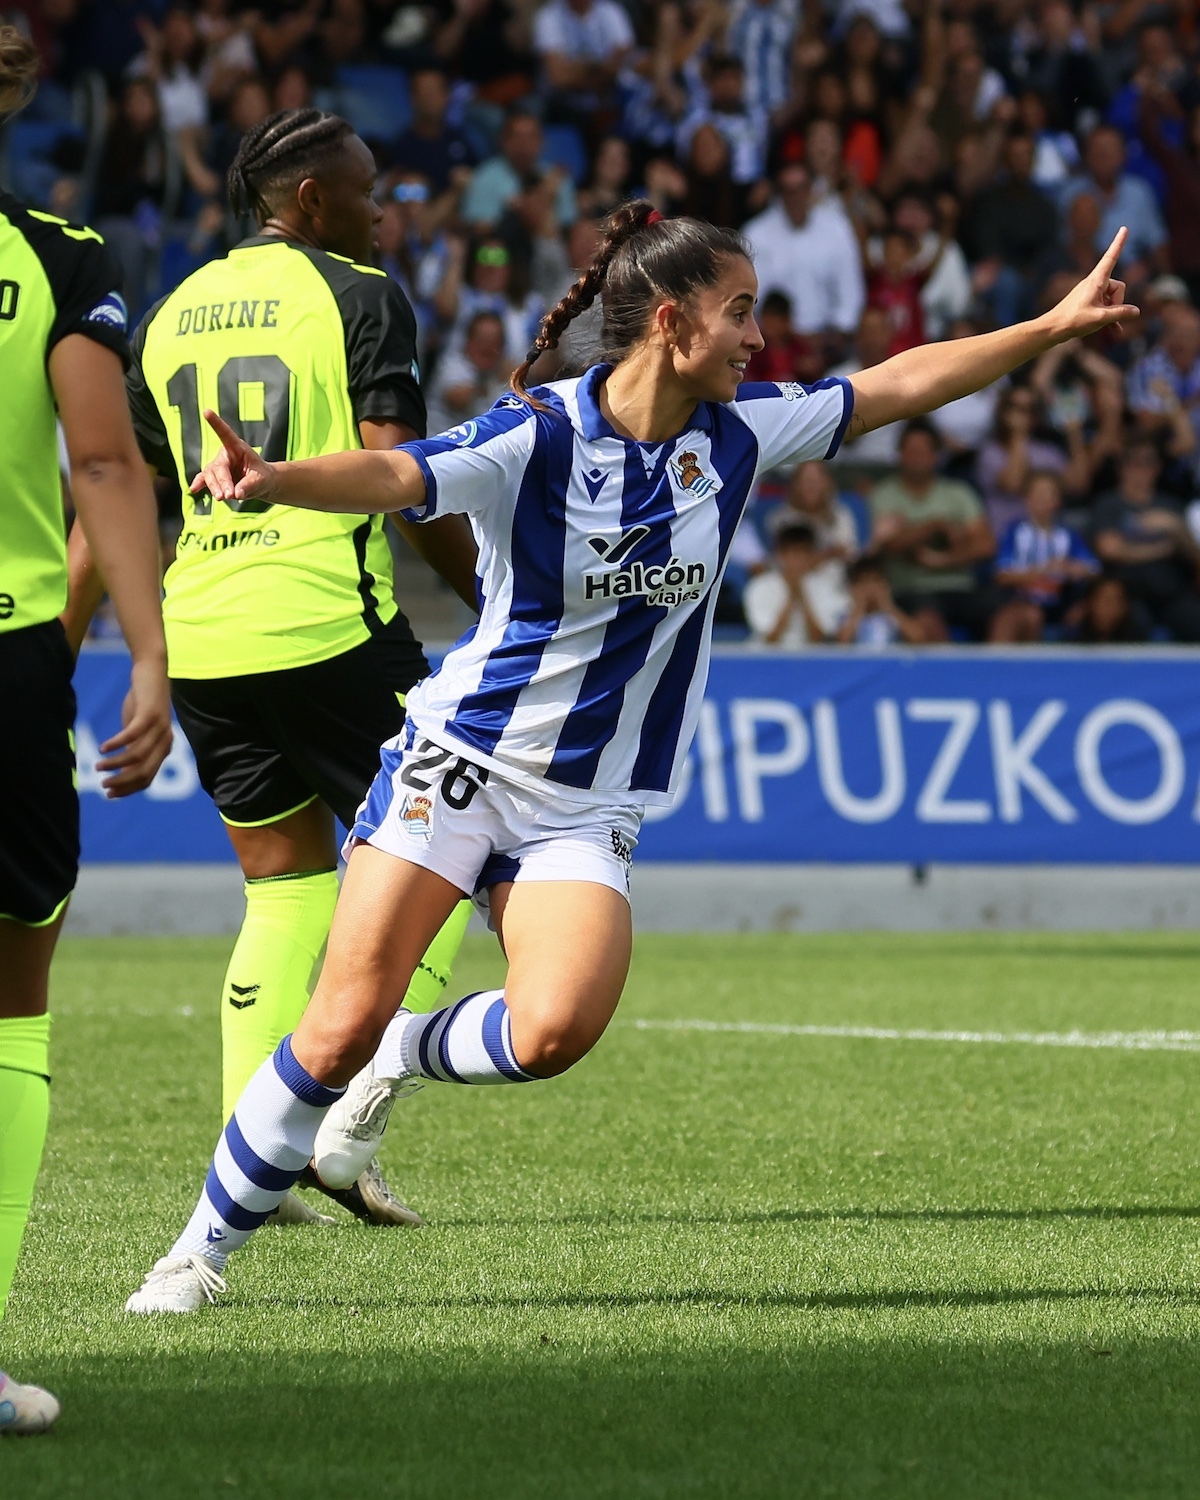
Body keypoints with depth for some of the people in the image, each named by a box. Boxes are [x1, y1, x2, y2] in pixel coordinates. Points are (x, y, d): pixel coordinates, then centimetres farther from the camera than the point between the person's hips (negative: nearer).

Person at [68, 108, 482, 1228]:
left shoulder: (173, 313, 17)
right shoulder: (357, 298, -2)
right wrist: (494, 600, -1)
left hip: (198, 633, 6)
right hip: (326, 622, -6)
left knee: (285, 888, 15)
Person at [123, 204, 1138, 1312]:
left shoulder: (737, 433, 1)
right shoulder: (536, 438, -15)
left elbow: (896, 387, 12)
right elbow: (394, 477, -31)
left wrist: (1055, 327, 14)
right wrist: (271, 481, -51)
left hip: (588, 811, 4)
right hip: (461, 762, -4)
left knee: (555, 1031, -23)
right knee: (342, 1029, -10)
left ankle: (406, 1058, 9)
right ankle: (205, 1247, 8)